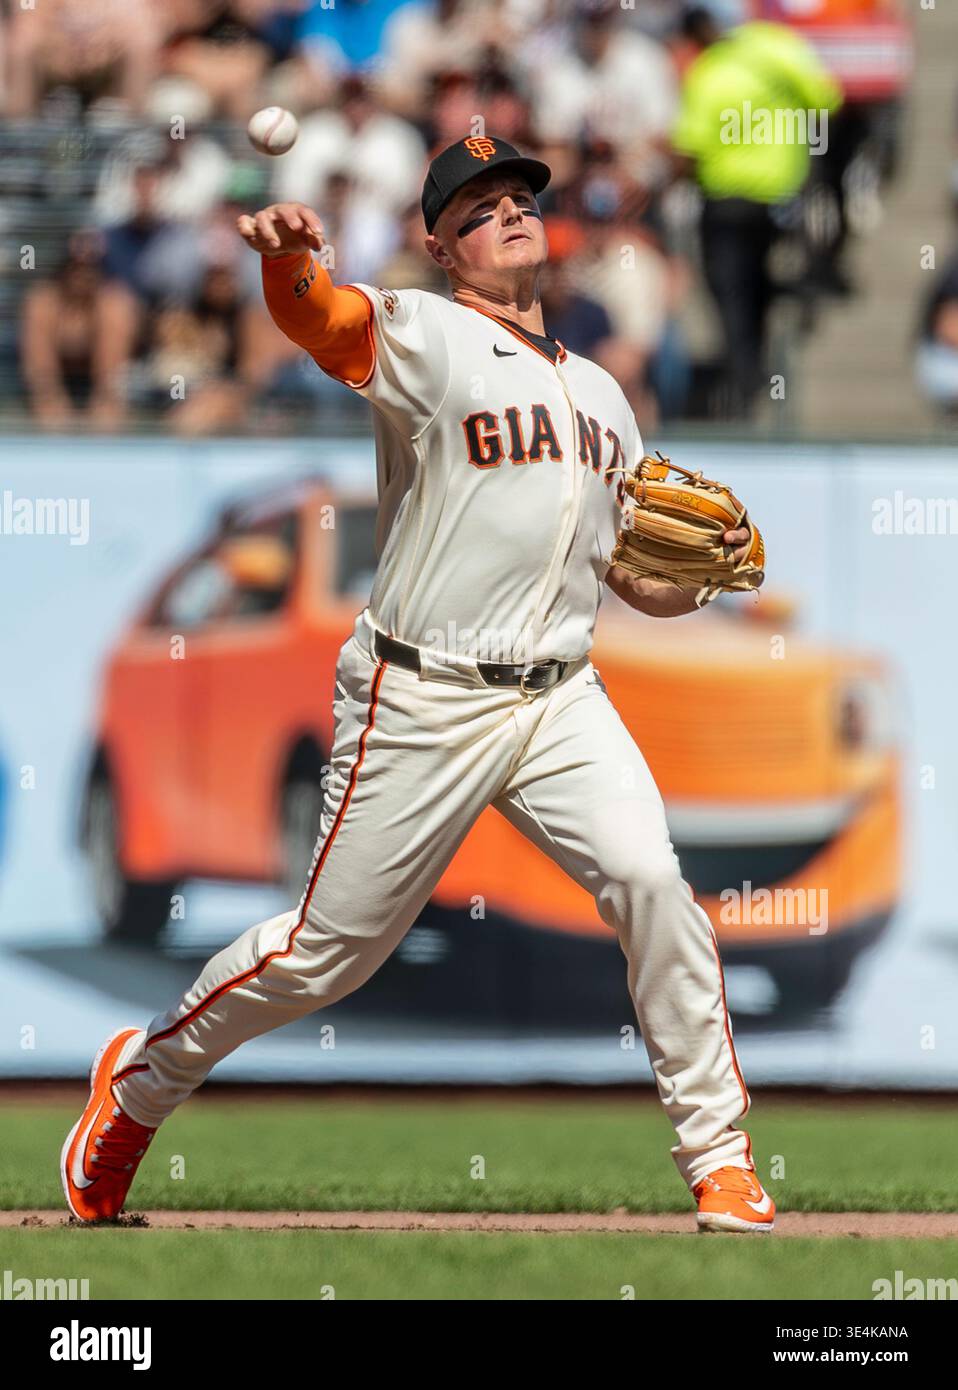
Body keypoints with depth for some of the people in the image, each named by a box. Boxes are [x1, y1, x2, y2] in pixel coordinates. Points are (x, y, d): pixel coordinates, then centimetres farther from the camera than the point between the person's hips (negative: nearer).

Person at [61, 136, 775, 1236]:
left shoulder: (599, 393, 16)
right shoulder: (424, 338, -4)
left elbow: (641, 583, 21)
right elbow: (326, 319, -28)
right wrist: (290, 257, -50)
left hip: (559, 694, 4)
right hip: (422, 702, -4)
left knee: (649, 879, -18)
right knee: (330, 948, 0)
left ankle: (718, 1158, -8)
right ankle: (145, 1077, 25)